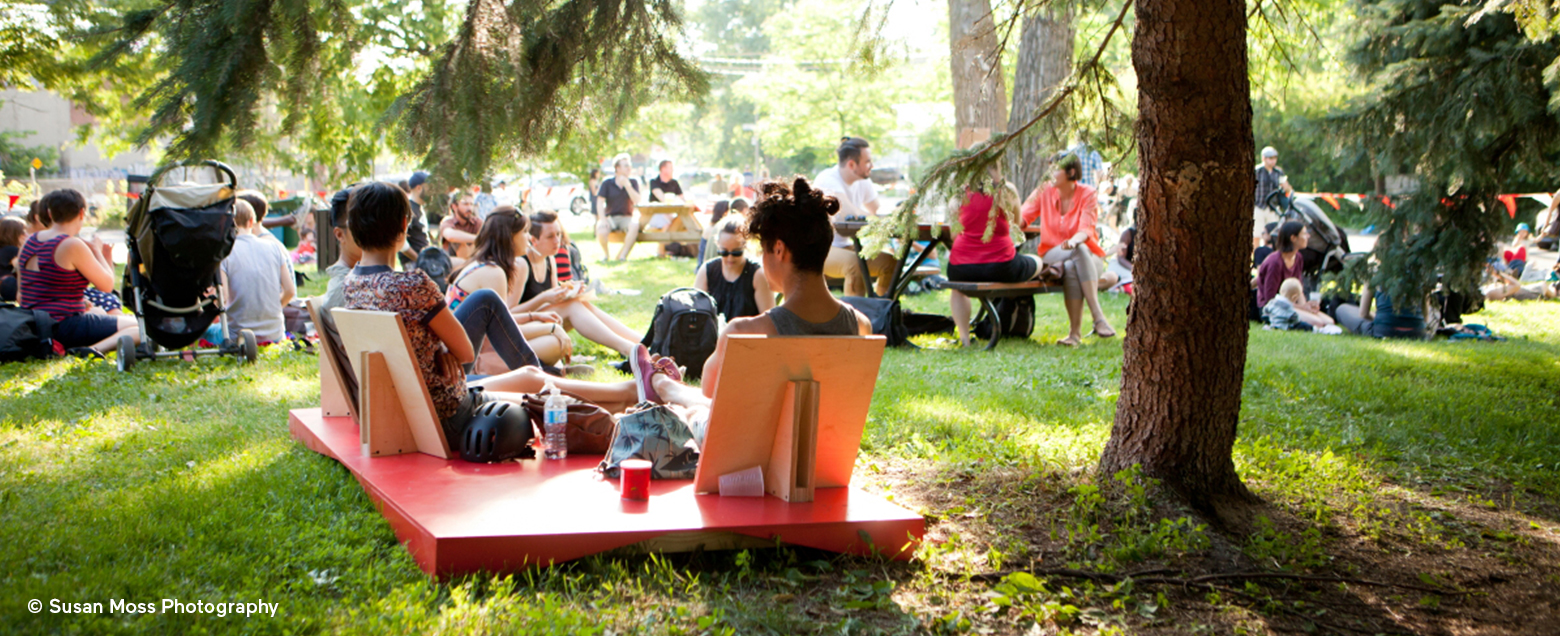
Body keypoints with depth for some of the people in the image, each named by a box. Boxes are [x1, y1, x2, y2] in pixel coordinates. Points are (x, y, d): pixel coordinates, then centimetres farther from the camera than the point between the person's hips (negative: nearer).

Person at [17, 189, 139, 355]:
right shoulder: (72, 245, -16)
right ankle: (93, 349, -30)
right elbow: (107, 285, -9)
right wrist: (97, 251, 5)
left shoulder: (30, 242, 9)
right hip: (64, 329, -9)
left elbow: (20, 297, 14)